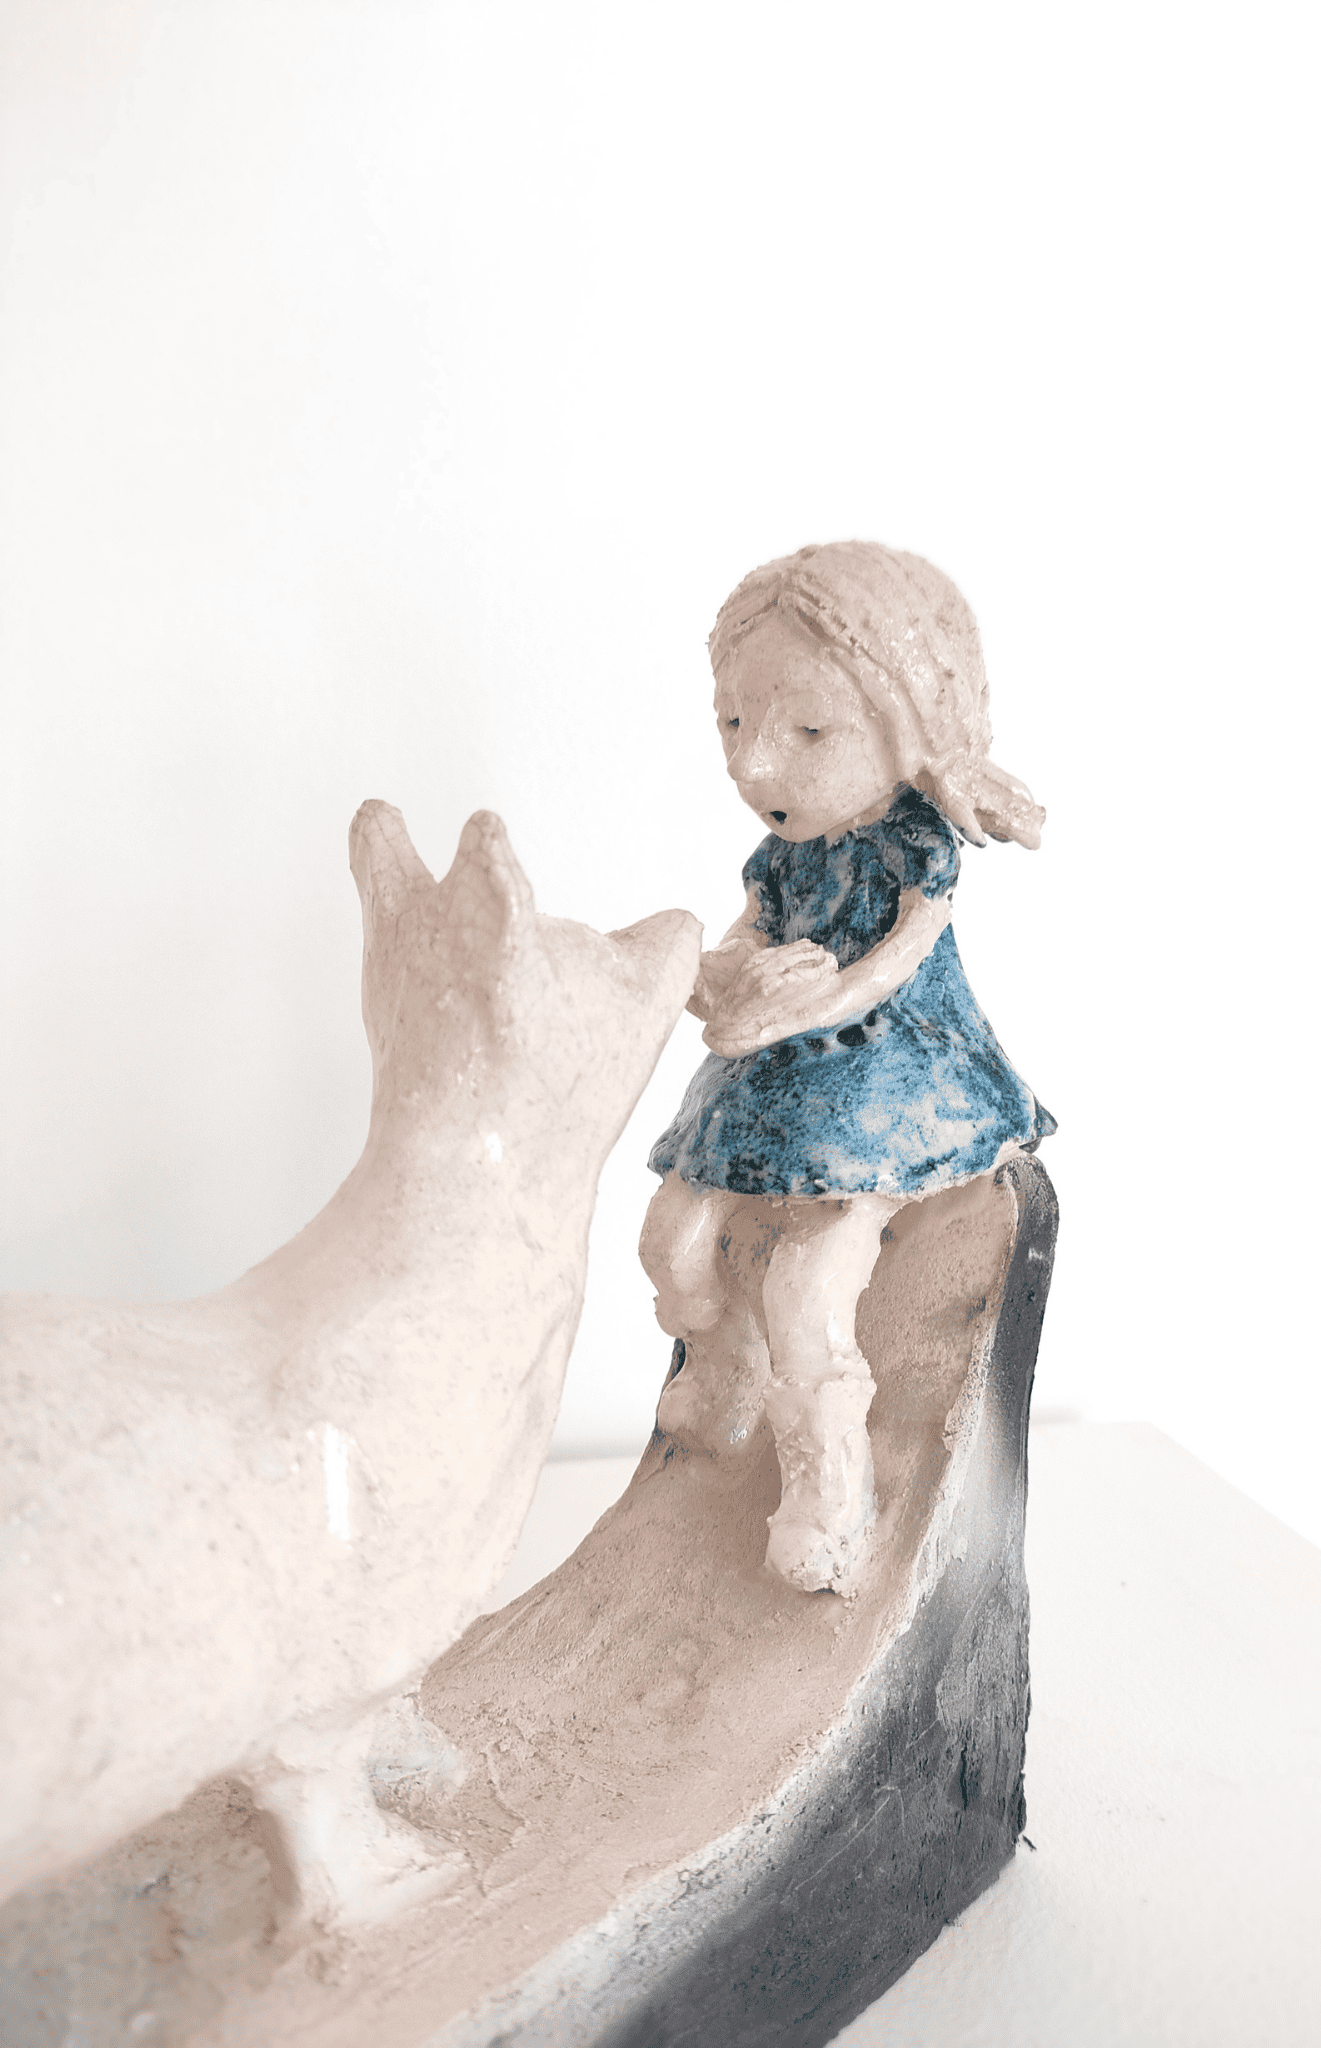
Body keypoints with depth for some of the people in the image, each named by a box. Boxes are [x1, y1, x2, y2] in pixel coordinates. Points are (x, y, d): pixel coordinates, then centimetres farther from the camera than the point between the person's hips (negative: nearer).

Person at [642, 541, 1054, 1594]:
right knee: (676, 1234, 5)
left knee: (805, 1290, -20)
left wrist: (790, 1009, -24)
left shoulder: (915, 842, -12)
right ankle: (726, 1372, 34)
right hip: (777, 1086, 7)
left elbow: (893, 965, -18)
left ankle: (830, 1478, 1)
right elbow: (736, 951, 2)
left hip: (884, 1085, -7)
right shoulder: (783, 852, 5)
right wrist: (736, 975, -22)